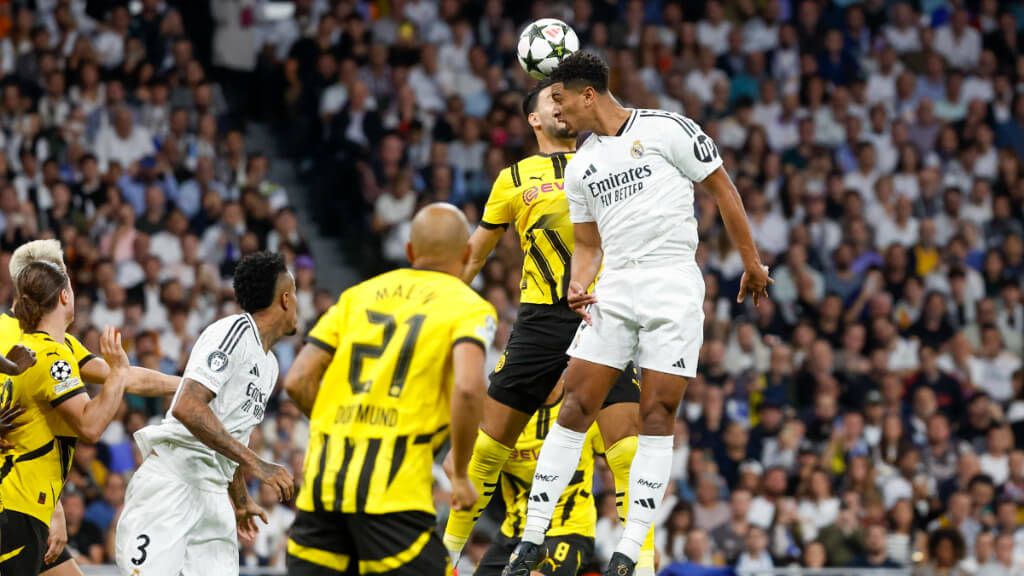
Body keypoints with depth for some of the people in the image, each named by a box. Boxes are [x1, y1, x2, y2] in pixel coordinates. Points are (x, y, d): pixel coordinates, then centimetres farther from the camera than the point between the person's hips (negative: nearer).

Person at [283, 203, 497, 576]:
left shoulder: (357, 295, 18)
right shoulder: (470, 307, 4)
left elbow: (298, 381, 13)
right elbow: (467, 388, -14)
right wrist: (460, 474, -3)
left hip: (323, 475, 5)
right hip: (394, 486, -5)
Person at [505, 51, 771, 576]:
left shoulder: (665, 130, -3)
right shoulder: (579, 167, 15)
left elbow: (722, 188, 2)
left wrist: (751, 262, 1)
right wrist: (578, 286, -1)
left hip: (673, 284, -5)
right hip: (614, 291, 5)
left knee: (656, 416, -5)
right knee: (576, 406, -2)